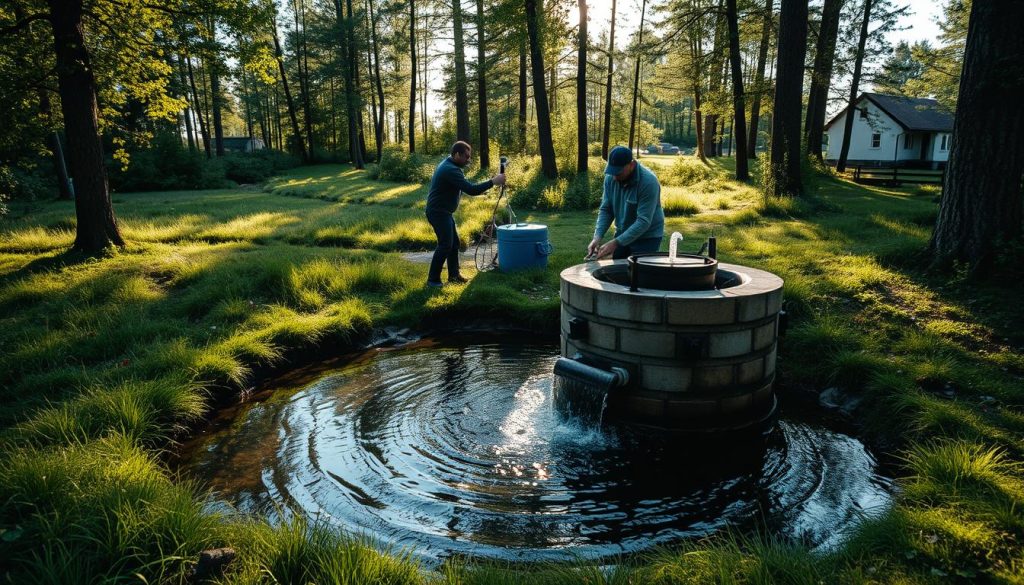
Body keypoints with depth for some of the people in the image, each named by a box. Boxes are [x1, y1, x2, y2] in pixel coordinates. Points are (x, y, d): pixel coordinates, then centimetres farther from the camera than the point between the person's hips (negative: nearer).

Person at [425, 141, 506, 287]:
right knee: (445, 245, -10)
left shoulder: (448, 165, 10)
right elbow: (471, 190, -30)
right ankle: (433, 279, -3)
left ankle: (454, 275, 23)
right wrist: (493, 182, -26)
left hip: (444, 212, 11)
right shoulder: (451, 170, -24)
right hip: (438, 213, -11)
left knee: (454, 242, 14)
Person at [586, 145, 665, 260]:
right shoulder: (610, 178, -8)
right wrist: (598, 236, -17)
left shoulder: (648, 182, -25)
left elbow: (643, 221, -28)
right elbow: (605, 210, -2)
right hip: (622, 234, 6)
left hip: (647, 238, -5)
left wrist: (616, 243, -32)